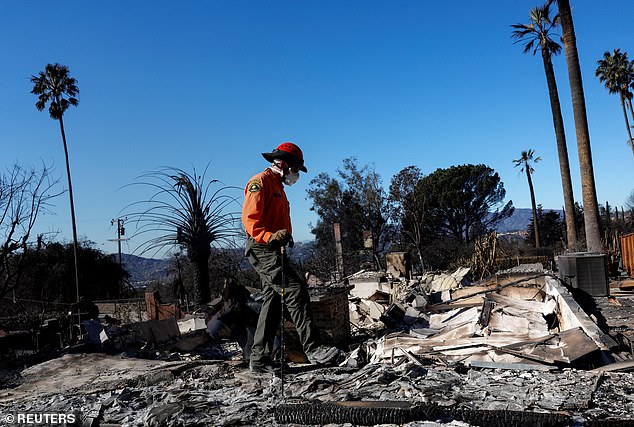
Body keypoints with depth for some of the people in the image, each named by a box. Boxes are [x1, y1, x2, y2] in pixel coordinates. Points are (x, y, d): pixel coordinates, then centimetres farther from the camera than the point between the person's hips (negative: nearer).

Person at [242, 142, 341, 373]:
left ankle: (259, 359, 14)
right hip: (263, 250, -11)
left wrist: (285, 237, 13)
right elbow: (249, 218, -17)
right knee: (296, 290, -18)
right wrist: (270, 237, -31)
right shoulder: (260, 182, -6)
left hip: (273, 252, 11)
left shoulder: (278, 186, 26)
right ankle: (312, 349, -17)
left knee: (273, 302, 8)